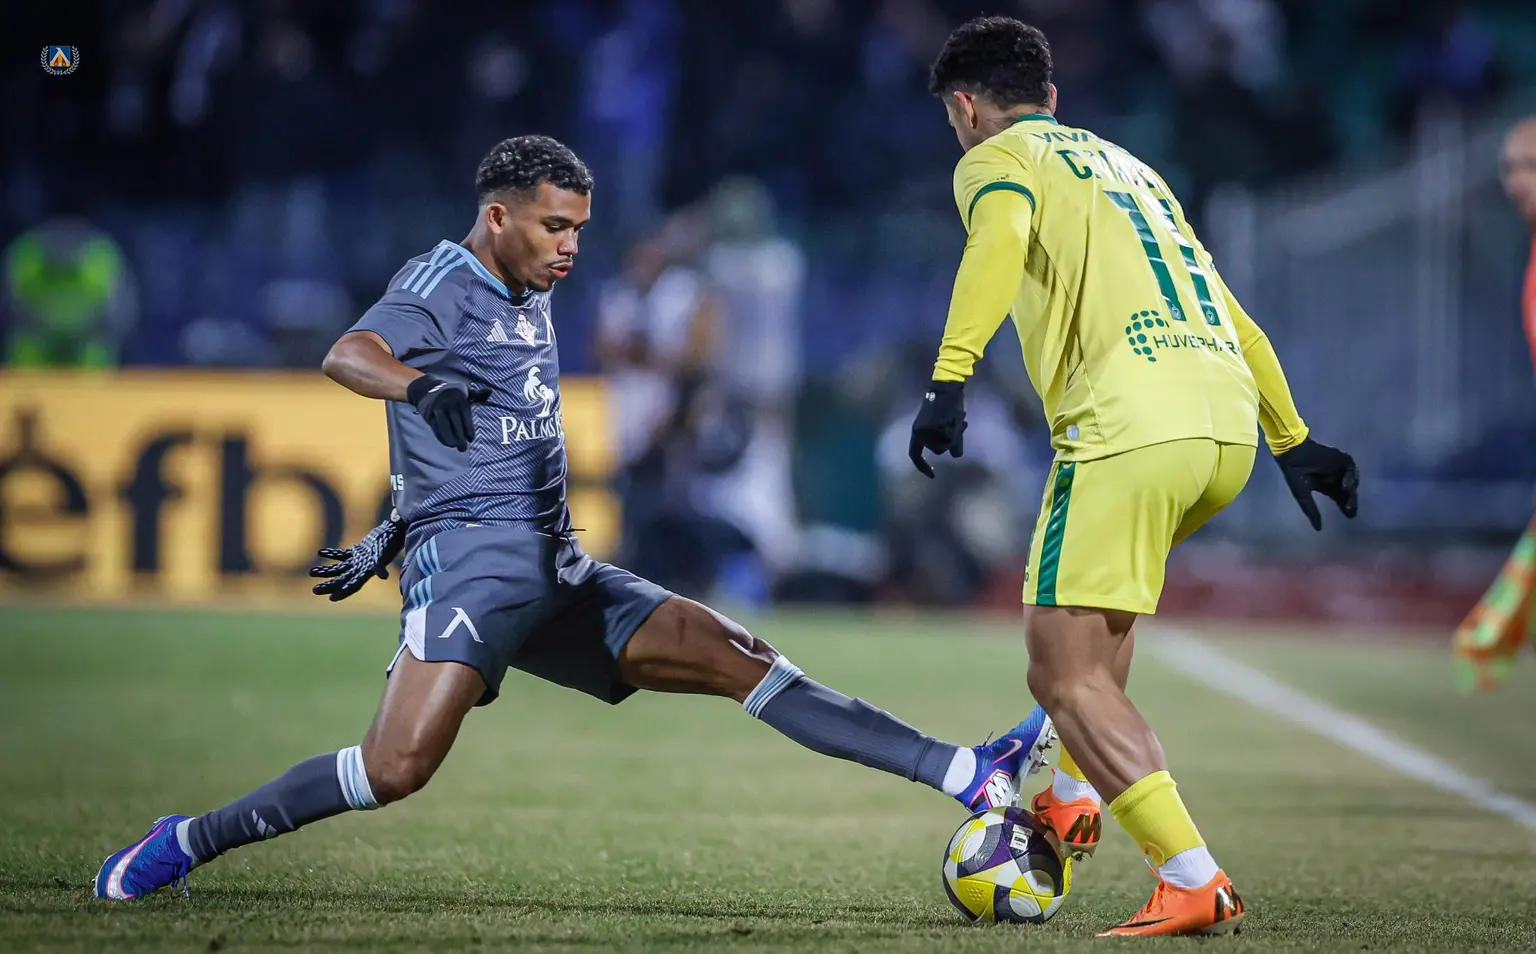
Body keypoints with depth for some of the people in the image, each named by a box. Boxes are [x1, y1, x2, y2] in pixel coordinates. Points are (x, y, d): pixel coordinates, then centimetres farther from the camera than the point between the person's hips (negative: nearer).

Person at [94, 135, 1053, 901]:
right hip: (471, 558, -8)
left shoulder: (532, 303, 21)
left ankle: (969, 775, -7)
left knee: (743, 659, -2)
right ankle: (189, 842, -9)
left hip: (559, 574, 8)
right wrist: (424, 386, -46)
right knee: (398, 767, -25)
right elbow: (348, 355, -25)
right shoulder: (445, 283, -4)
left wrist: (391, 537, 33)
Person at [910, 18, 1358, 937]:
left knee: (1066, 677, -4)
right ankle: (1077, 795, 29)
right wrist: (1293, 440, 37)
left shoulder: (997, 161, 10)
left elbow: (999, 242, -14)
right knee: (1105, 600, 34)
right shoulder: (1127, 164, 31)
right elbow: (1225, 307, 32)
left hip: (1134, 422, -8)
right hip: (1231, 422, 8)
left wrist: (950, 380, -25)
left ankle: (1195, 883, -15)